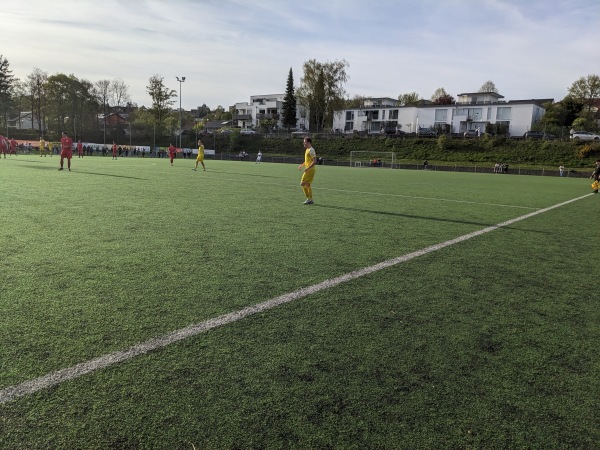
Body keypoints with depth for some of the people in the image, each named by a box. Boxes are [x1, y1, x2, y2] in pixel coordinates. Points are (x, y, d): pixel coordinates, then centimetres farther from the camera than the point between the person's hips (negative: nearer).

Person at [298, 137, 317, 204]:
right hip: (309, 170, 10)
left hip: (310, 170, -10)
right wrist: (302, 165, 15)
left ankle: (308, 198, -6)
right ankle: (310, 199, 17)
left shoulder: (311, 150, -14)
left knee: (302, 184, -10)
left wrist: (307, 168, -25)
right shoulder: (307, 150, 16)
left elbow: (314, 161, -21)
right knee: (308, 185, 12)